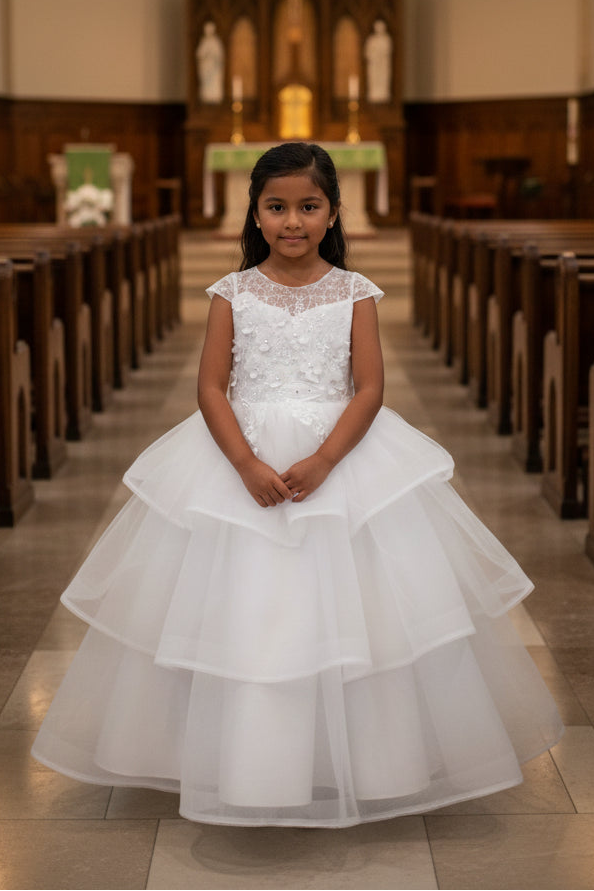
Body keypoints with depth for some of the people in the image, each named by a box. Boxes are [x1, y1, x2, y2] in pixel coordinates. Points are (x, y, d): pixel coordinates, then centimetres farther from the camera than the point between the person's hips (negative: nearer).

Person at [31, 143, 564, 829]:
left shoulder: (353, 293, 1)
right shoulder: (233, 292, 2)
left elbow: (369, 389, -5)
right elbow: (210, 388, -4)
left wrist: (323, 460, -19)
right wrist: (248, 464, -18)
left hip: (341, 453, 0)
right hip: (240, 456, 1)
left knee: (338, 607, -1)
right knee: (238, 615, 0)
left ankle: (354, 764, 14)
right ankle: (242, 765, 14)